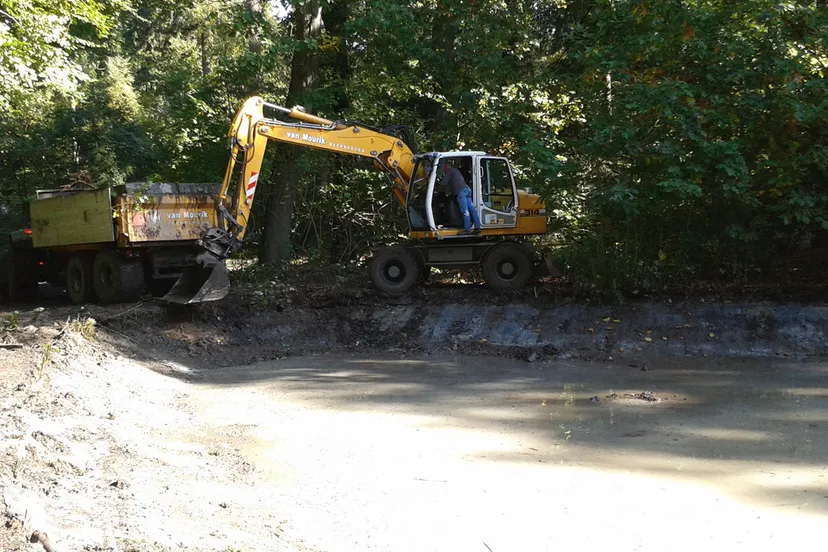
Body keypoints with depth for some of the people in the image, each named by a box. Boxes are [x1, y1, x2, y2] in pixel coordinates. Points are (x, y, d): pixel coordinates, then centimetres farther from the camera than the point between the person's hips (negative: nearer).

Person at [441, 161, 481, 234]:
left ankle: (467, 229, -16)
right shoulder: (456, 171, 33)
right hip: (467, 189, 9)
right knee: (472, 209, 4)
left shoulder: (450, 171, 8)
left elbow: (444, 183, 1)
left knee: (465, 211, -13)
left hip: (461, 191, -9)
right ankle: (477, 227, 1)